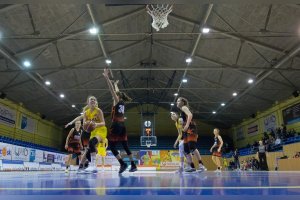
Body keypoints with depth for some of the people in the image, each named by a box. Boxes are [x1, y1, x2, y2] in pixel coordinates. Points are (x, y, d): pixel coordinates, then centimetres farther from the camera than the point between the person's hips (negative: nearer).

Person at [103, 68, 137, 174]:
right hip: (122, 125, 8)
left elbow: (112, 90, -9)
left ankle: (122, 164, -14)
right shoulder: (122, 102, 16)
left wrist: (107, 77, -12)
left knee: (112, 146, -4)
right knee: (125, 146, 9)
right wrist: (116, 84, 49)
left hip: (116, 125, -7)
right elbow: (117, 92, 34)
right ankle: (133, 165, 7)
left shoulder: (117, 101, 0)